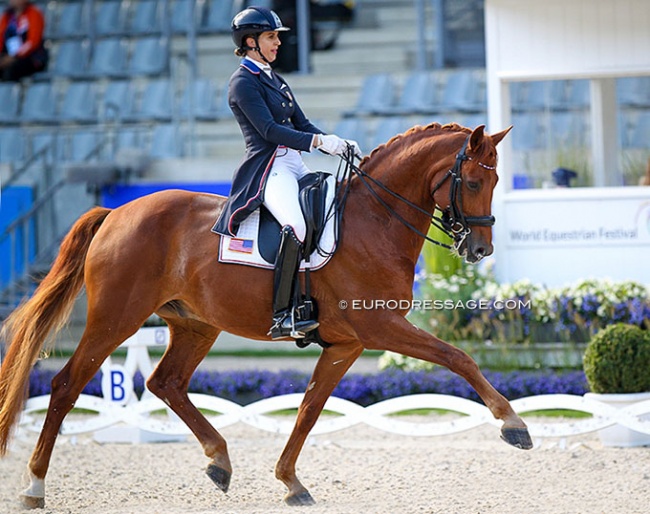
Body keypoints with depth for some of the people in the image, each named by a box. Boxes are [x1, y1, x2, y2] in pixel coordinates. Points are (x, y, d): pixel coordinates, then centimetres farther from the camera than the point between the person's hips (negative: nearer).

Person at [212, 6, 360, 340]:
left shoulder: (273, 79, 22)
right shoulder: (243, 82, -5)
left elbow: (301, 124, 20)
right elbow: (269, 129, -16)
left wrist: (339, 145, 5)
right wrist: (319, 141, -23)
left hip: (294, 165, 10)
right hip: (267, 168, -10)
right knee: (297, 225, -32)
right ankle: (282, 316, -33)